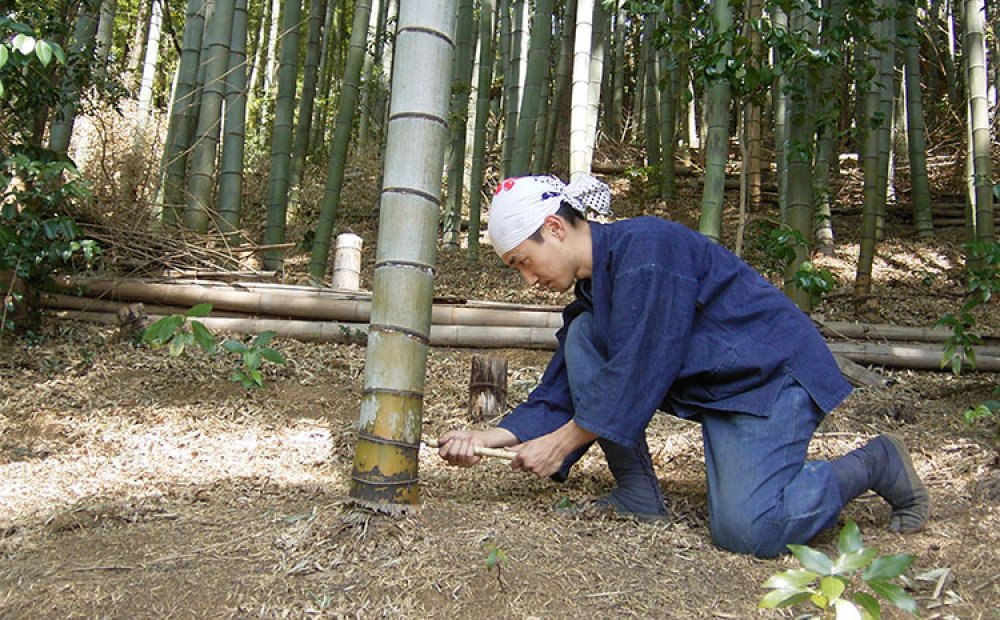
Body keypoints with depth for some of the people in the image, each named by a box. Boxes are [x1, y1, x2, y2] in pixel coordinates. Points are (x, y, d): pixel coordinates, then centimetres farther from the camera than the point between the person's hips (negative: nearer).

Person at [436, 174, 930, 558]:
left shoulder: (642, 246, -21)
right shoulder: (590, 288, 6)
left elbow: (639, 370, -24)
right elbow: (559, 394, 4)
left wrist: (562, 442, -17)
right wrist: (491, 437, -10)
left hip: (771, 371, -8)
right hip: (708, 384, 9)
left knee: (743, 531, -22)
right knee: (583, 337, -6)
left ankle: (876, 464, 4)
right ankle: (639, 496, -2)